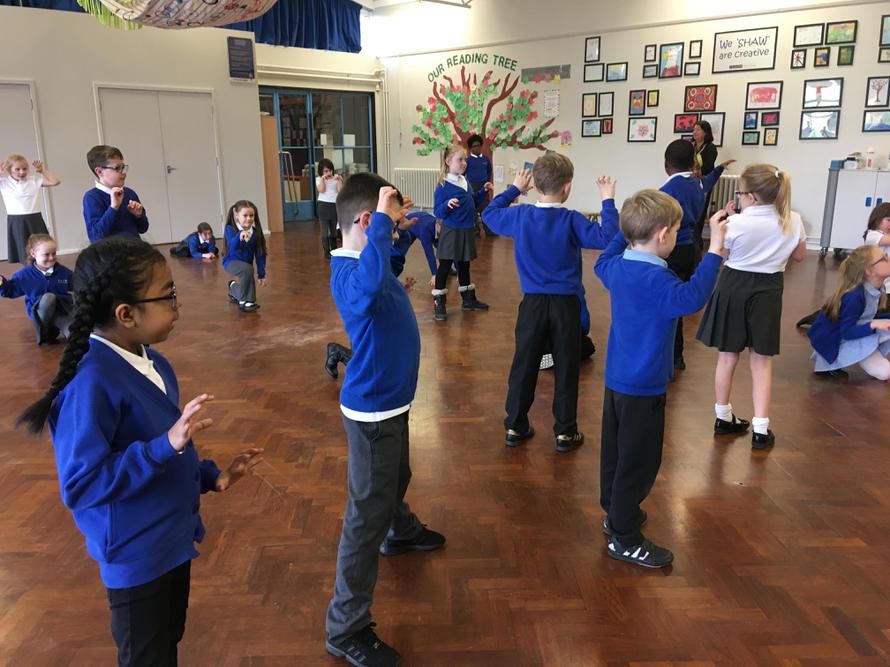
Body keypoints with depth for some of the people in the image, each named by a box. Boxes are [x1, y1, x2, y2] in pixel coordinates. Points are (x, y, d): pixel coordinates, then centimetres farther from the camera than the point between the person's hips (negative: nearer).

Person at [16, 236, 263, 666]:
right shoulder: (91, 385, -28)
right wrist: (167, 445, -34)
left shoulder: (151, 362, -1)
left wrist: (212, 477, 4)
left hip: (172, 537, 8)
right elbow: (80, 485, -29)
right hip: (137, 556, -8)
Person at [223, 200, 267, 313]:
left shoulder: (256, 232, -10)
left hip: (246, 264, 5)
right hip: (231, 262, -5)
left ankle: (233, 287, 50)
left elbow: (260, 254, -5)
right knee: (248, 269, -36)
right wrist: (239, 236, -56)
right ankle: (246, 302, -21)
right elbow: (232, 247, -36)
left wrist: (261, 275, -5)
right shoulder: (230, 229, -19)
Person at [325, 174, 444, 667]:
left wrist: (396, 219, 9)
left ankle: (402, 532, 64)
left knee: (396, 479, 34)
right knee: (367, 513, -1)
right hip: (371, 409, -10)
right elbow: (369, 284, -54)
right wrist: (383, 220, -44)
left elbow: (384, 256, 26)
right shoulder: (348, 274, -28)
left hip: (389, 400, 10)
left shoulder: (363, 260, 2)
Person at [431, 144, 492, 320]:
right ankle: (439, 304, 7)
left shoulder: (465, 182, 6)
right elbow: (438, 212, -16)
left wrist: (484, 192, 6)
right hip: (451, 232, -7)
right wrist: (447, 205, -35)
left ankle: (468, 299, 31)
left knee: (464, 266, 18)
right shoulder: (443, 186, -15)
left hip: (467, 232, 7)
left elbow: (472, 202, 18)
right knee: (445, 267, 0)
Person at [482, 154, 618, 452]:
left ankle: (515, 426, 20)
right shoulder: (571, 220, -13)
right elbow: (607, 238, -19)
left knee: (524, 365, 12)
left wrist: (514, 189, 22)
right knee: (566, 368, 8)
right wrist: (608, 200, -11)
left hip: (532, 302, 3)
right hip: (565, 304, -2)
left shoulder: (520, 215, -3)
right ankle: (565, 432, 16)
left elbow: (489, 213, 14)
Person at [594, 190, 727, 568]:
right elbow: (691, 298, -39)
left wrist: (625, 231, 26)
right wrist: (714, 250, -35)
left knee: (615, 452, 20)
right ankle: (625, 539, 11)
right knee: (638, 462, 1)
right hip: (643, 387, -9)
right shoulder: (655, 279, -24)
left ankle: (615, 512, 37)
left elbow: (602, 263, 26)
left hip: (616, 380, 9)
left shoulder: (619, 267, 3)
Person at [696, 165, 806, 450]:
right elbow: (800, 256, 11)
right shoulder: (793, 222, -5)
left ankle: (723, 418, 27)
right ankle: (760, 429, 8)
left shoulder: (737, 223, -16)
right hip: (767, 291, 2)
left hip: (734, 287, -1)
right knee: (761, 362, 10)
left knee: (728, 357, 13)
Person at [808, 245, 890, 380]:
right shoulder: (855, 296, -32)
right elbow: (846, 333, -29)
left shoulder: (877, 288, -5)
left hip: (856, 329, 9)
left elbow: (872, 318, 8)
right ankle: (832, 362, -2)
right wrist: (873, 325, -43)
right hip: (837, 340, -9)